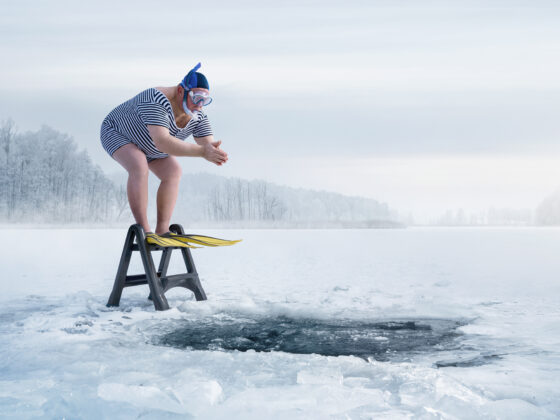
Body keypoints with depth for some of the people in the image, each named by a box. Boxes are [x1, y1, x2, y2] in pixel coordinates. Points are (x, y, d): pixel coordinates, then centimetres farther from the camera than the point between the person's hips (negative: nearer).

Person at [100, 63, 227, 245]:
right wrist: (202, 151, -57)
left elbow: (209, 145, -23)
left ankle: (162, 230, -7)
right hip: (117, 132, -8)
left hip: (143, 142, 8)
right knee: (139, 166, -31)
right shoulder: (157, 101, -41)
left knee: (173, 172, -6)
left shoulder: (197, 116, -17)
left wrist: (215, 154, -48)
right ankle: (143, 231, -28)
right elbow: (162, 143, -52)